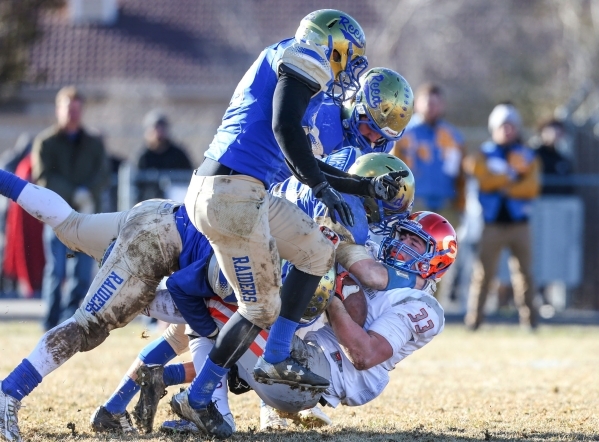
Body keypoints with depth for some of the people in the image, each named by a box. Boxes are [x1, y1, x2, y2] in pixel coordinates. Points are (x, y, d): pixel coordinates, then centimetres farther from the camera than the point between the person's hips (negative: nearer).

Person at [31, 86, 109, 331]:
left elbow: (102, 174, 6)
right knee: (56, 270, -8)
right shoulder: (45, 142, 4)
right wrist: (74, 195, -15)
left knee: (83, 272, -3)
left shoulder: (94, 143, 14)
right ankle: (52, 323, -3)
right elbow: (43, 177, -5)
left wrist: (88, 192, -15)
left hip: (87, 214, 3)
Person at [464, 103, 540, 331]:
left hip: (519, 223, 1)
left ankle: (529, 318, 2)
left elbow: (531, 187, -4)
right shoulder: (484, 153, 7)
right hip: (493, 223, -1)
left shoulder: (528, 156, 9)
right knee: (484, 270, -5)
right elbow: (485, 180, -10)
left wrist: (503, 186, -12)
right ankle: (473, 318, -2)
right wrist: (514, 171, -14)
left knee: (524, 270, 0)